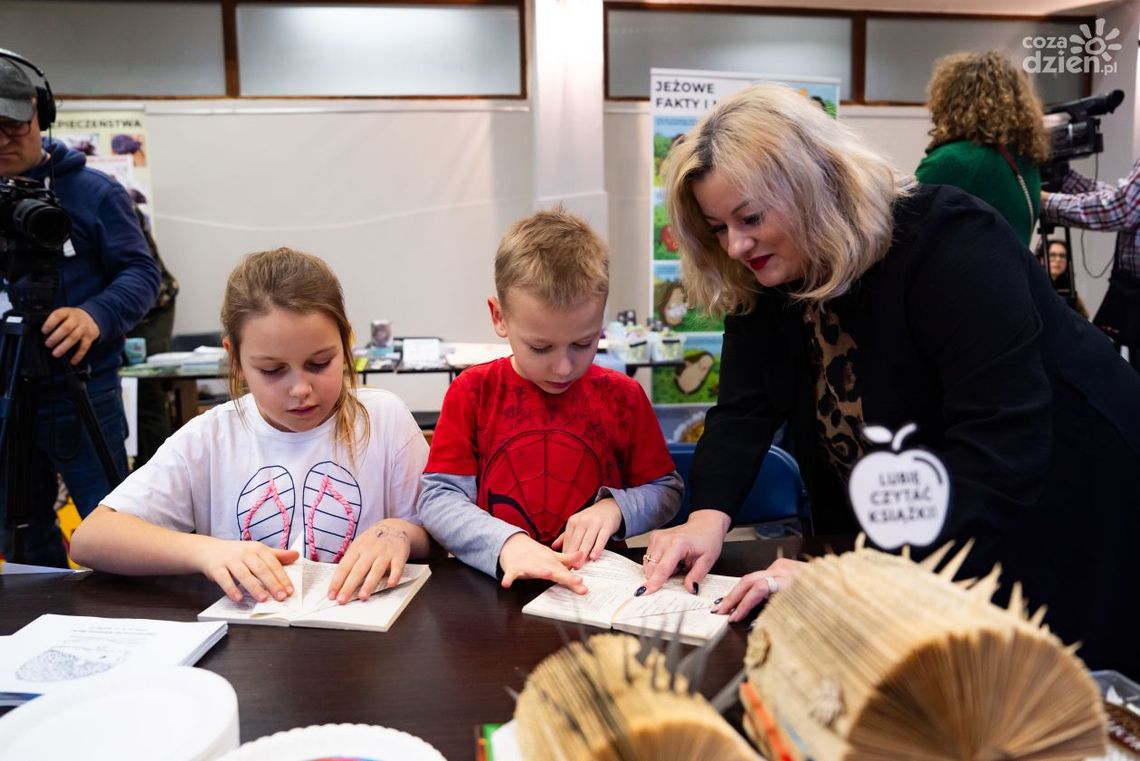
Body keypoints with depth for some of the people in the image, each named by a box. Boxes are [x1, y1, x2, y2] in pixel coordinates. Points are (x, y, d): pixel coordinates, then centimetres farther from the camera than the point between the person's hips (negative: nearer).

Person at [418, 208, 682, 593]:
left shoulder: (622, 397, 2)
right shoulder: (473, 393, -1)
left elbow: (665, 491, 10)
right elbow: (438, 498, -6)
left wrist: (614, 508, -11)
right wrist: (506, 542, -22)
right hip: (496, 585, 0)